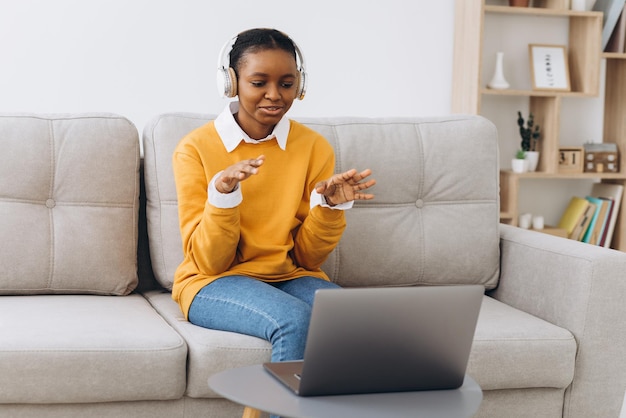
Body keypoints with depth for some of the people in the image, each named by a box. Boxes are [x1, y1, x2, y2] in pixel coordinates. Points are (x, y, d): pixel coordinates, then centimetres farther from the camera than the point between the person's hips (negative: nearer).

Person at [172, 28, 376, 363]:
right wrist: (222, 193, -25)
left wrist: (329, 205, -15)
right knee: (294, 320, -33)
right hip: (215, 282, -3)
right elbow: (209, 262, -9)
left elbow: (307, 257, 4)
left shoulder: (314, 147, 1)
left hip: (291, 277, 3)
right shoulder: (196, 148, -6)